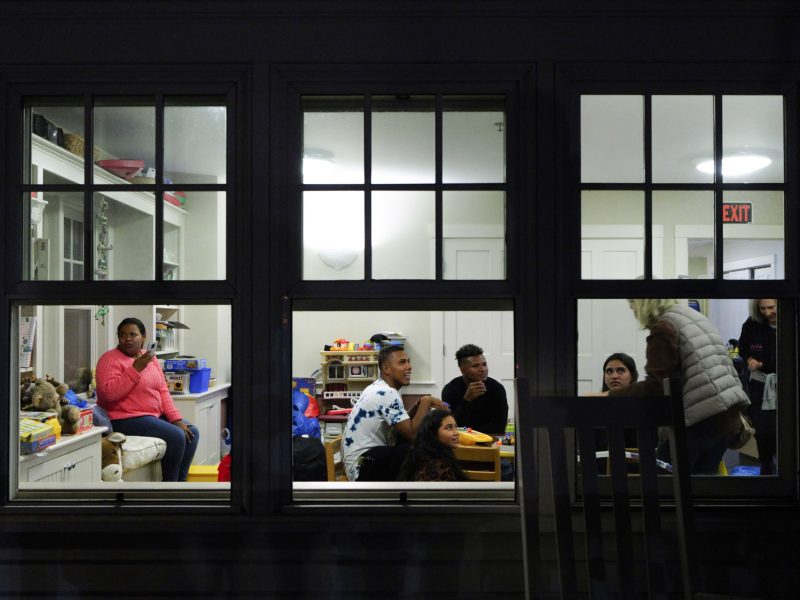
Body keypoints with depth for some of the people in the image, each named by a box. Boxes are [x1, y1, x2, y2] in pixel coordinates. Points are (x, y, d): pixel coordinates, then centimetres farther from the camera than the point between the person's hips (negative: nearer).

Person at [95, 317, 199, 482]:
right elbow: (107, 393, -24)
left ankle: (180, 480, 6)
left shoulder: (149, 358, 11)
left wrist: (176, 419, -2)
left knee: (191, 433, -1)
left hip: (155, 416, 8)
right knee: (176, 437, -22)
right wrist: (135, 369, -24)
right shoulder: (110, 359, -10)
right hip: (126, 420, -8)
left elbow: (162, 391, 9)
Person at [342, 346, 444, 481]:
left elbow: (404, 424, 15)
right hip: (362, 466, -10)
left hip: (364, 457, 10)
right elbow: (412, 433, -21)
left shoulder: (379, 388, 11)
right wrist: (426, 402, -12)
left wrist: (420, 404, 0)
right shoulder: (387, 394, -19)